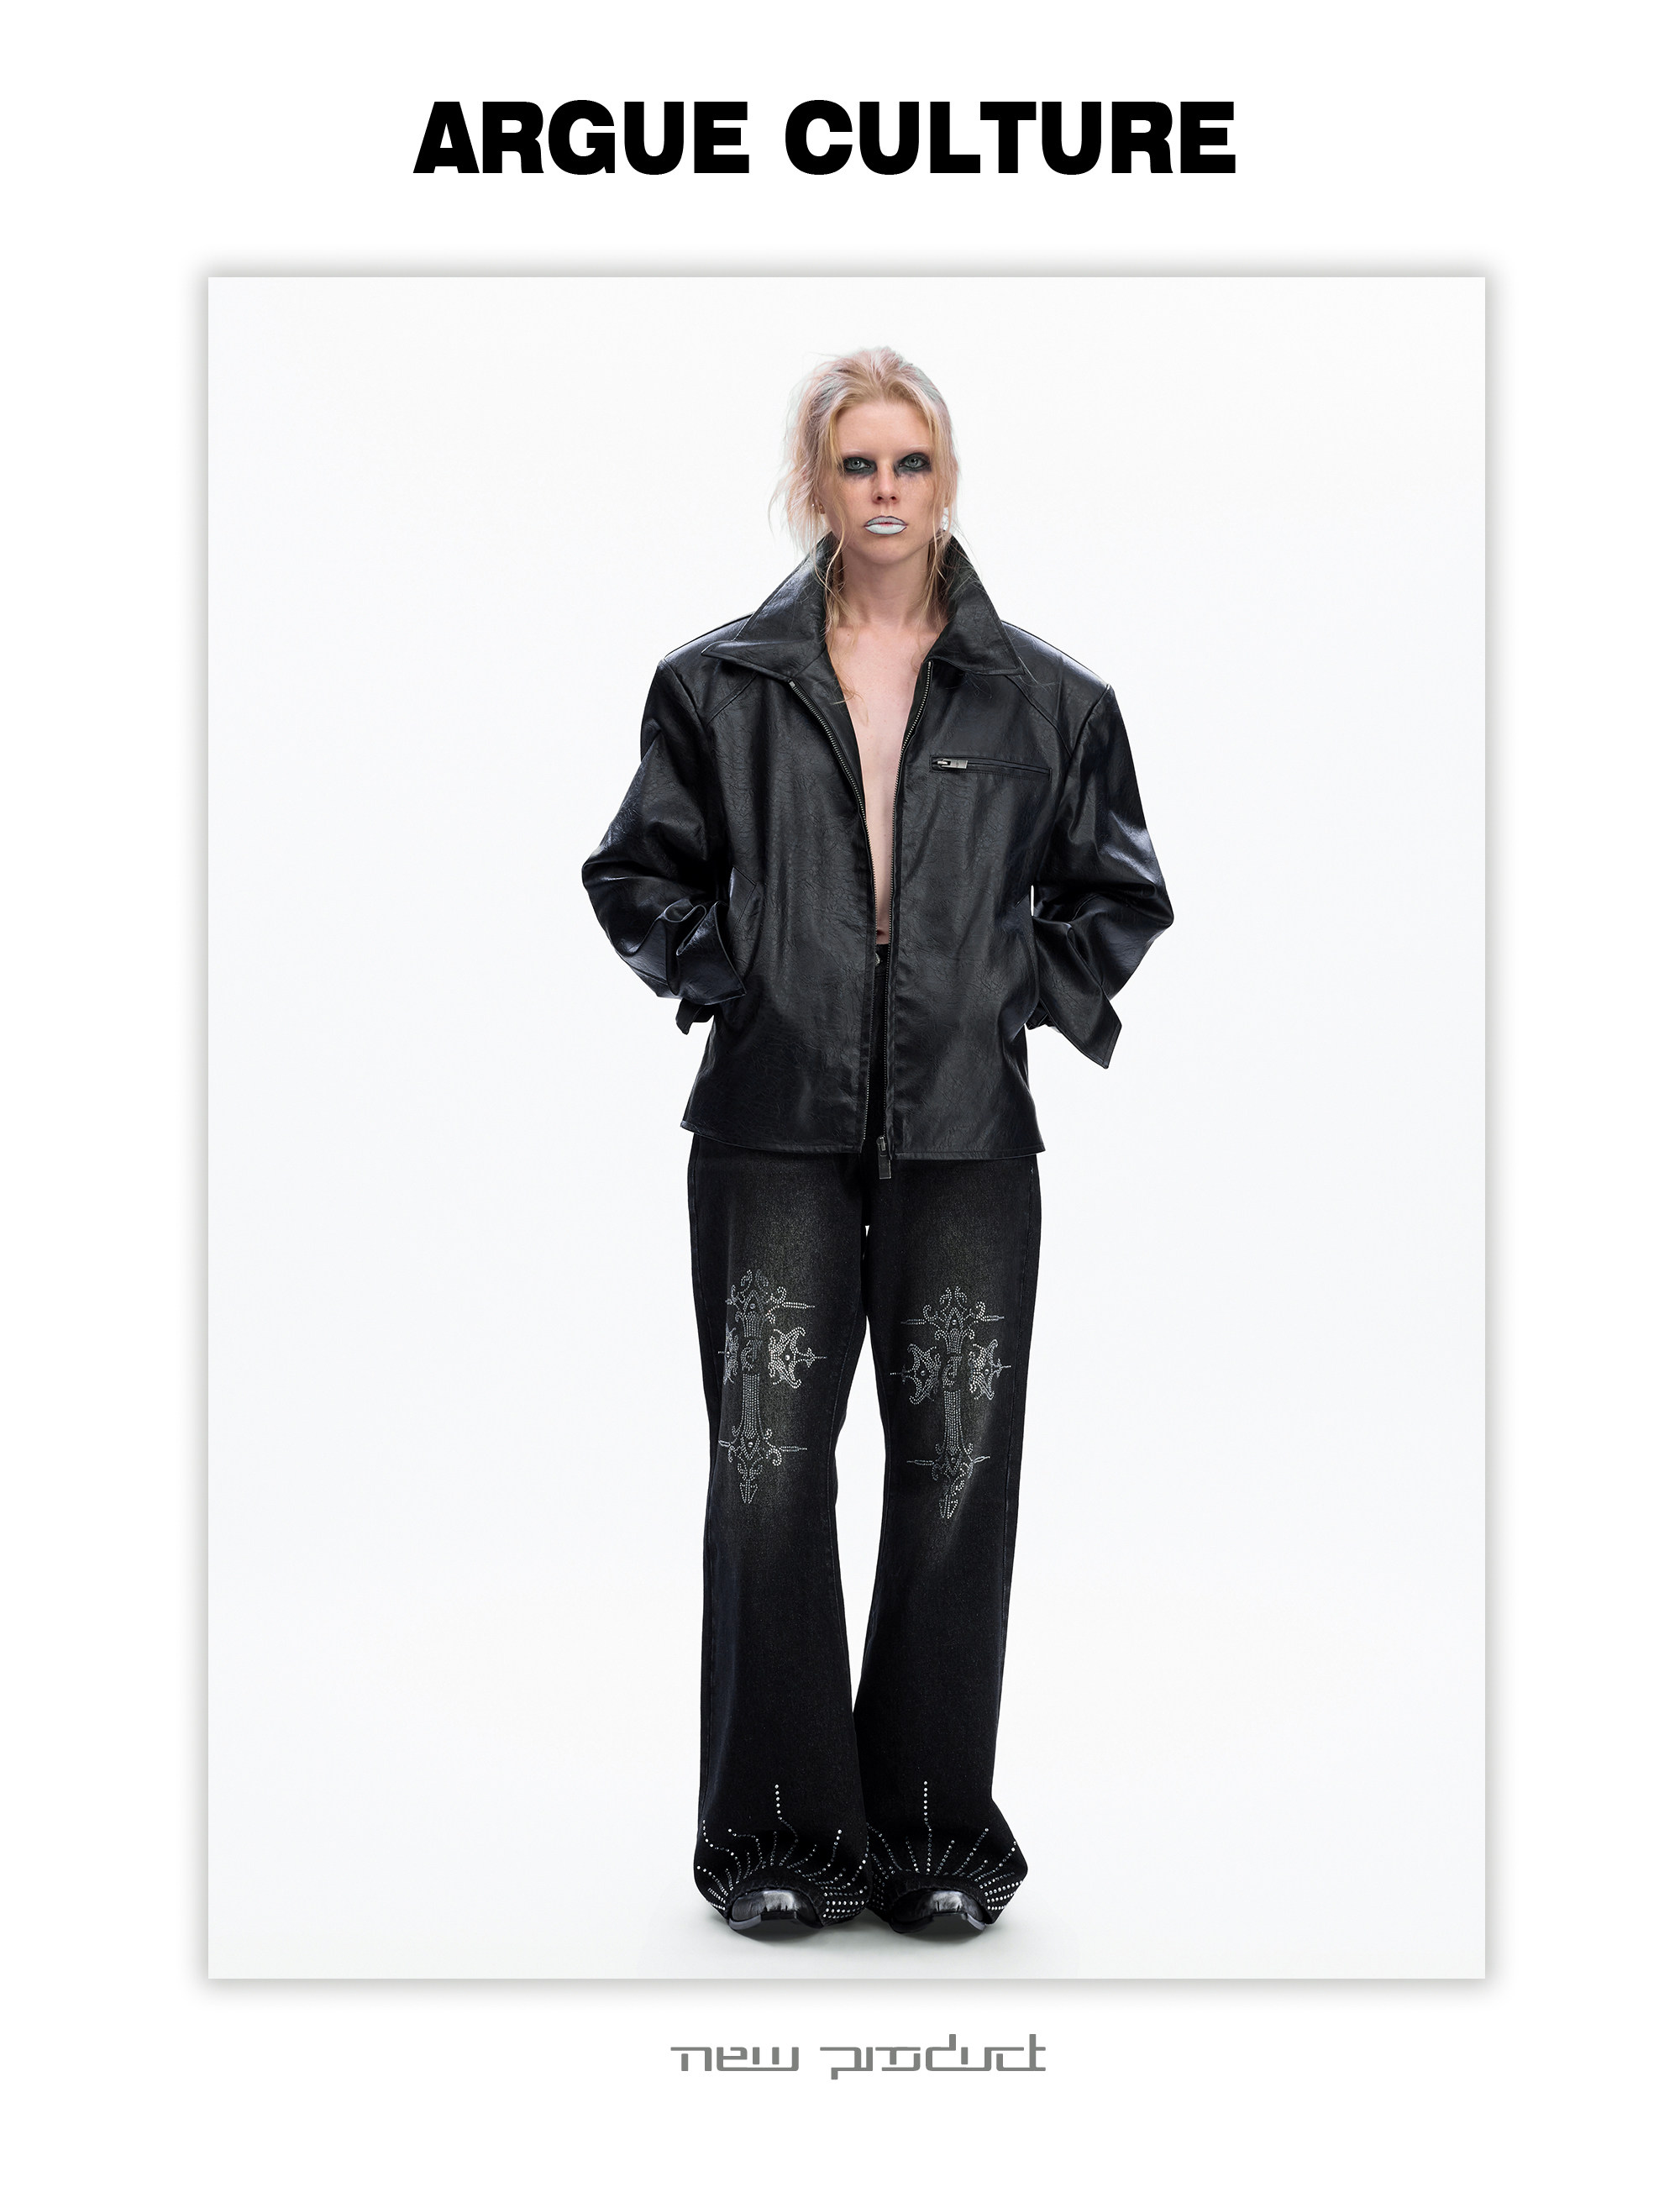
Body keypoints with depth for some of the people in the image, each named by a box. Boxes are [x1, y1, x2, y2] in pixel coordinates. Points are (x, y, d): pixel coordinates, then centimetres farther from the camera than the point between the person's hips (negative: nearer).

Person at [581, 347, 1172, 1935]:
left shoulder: (1044, 703, 9)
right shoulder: (719, 686, 8)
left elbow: (1120, 894, 17)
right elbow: (635, 875, 15)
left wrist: (1023, 989, 2)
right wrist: (723, 970, 0)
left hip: (965, 1132, 1)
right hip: (775, 1123, 0)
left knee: (958, 1470, 2)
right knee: (767, 1469, -1)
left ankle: (934, 1833, 16)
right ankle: (779, 1833, 13)